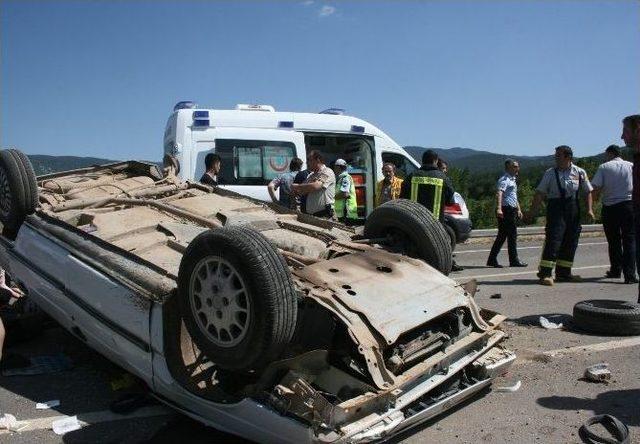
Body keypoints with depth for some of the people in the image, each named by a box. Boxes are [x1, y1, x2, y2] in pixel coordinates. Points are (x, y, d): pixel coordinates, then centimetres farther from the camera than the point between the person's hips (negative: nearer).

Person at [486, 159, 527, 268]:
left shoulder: (512, 180, 22)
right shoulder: (504, 179, -11)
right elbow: (499, 193, -27)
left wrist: (518, 209, 30)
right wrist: (499, 208, -39)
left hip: (512, 211, 10)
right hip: (506, 210, -10)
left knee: (502, 236, 9)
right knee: (512, 235, -4)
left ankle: (492, 260, 12)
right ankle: (514, 260, 4)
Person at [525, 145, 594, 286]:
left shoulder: (580, 172, 8)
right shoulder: (550, 173, 3)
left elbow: (588, 192, 11)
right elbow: (540, 194, 1)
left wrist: (589, 209, -2)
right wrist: (532, 212, -4)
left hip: (573, 211, 3)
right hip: (556, 209, -3)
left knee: (570, 242, 8)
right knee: (553, 239, -12)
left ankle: (563, 273, 19)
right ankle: (545, 273, -11)